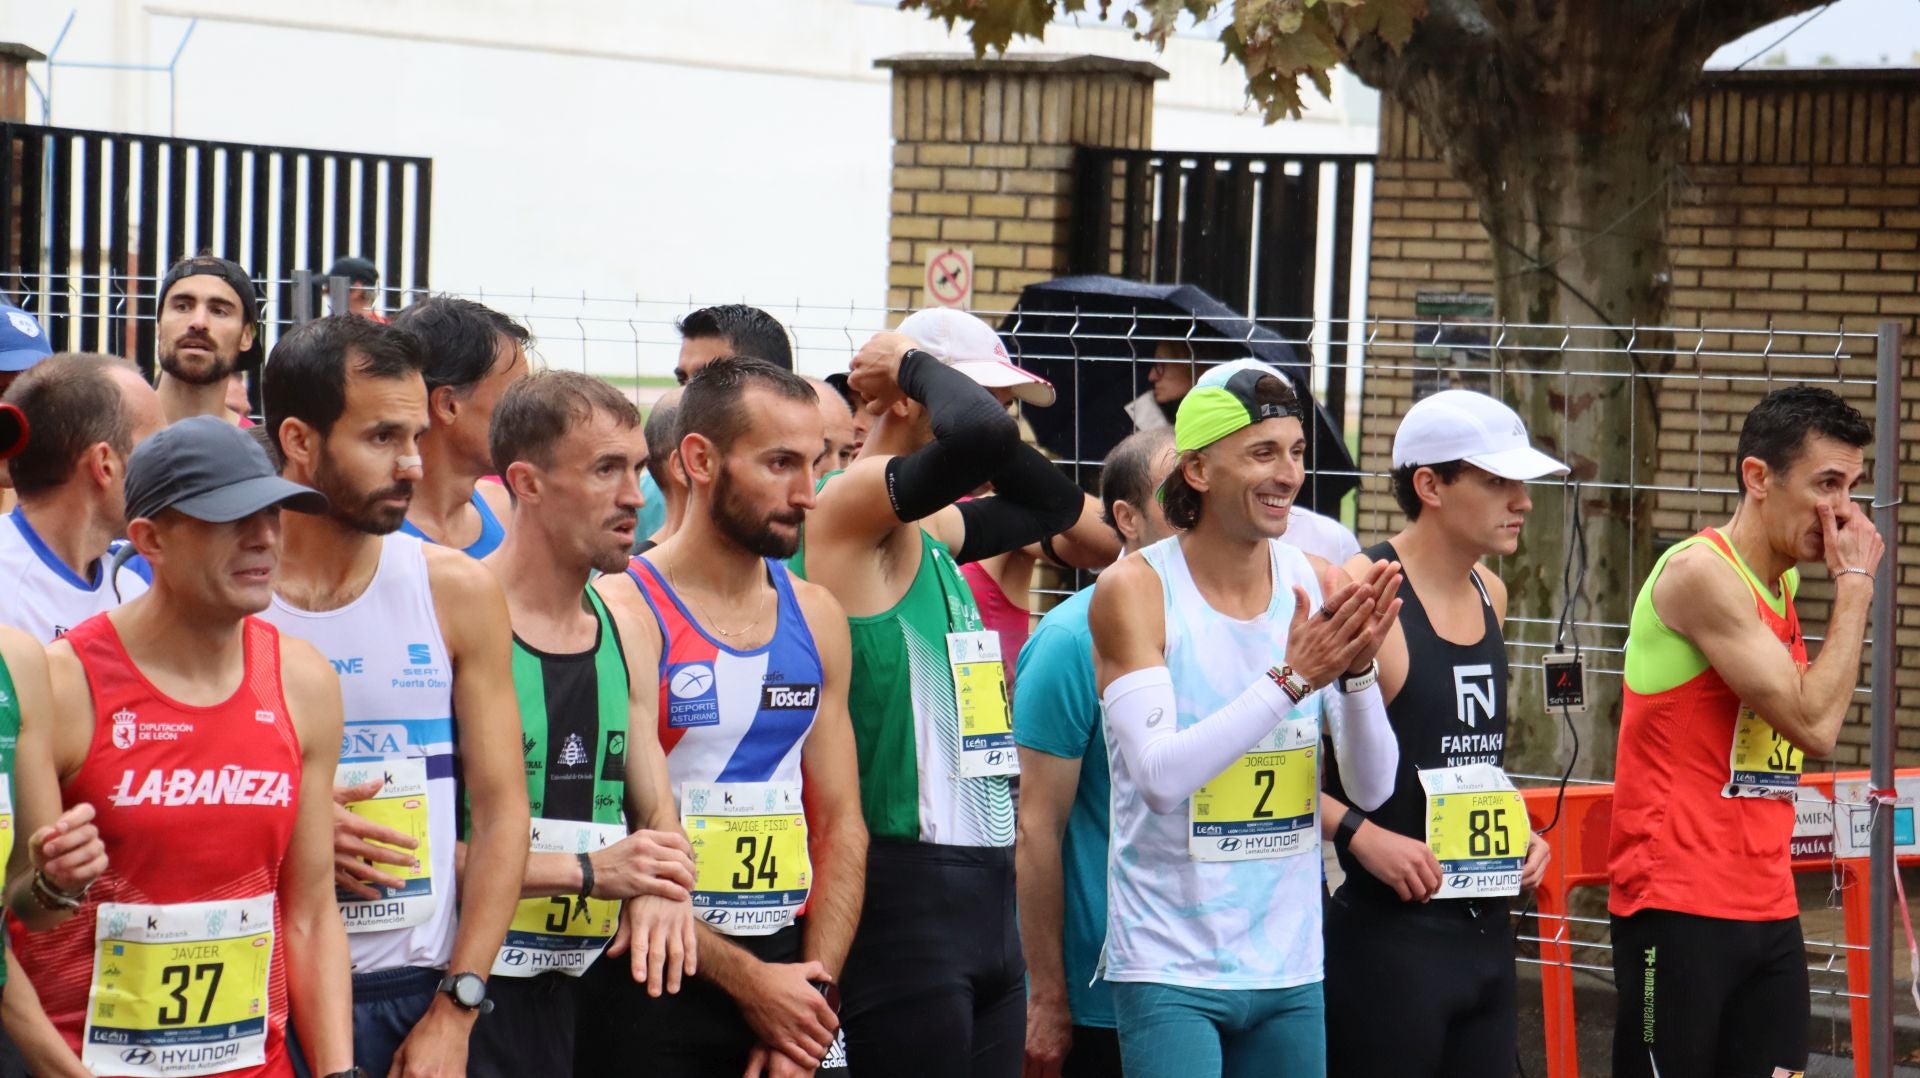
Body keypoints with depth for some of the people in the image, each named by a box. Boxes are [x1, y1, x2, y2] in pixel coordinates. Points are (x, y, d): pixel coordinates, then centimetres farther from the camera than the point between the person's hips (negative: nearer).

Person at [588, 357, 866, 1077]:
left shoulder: (816, 617, 10)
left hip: (788, 978, 5)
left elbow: (841, 824, 11)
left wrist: (813, 986, -2)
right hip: (659, 990, -5)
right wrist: (749, 982, -13)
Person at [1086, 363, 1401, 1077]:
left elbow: (1372, 789, 0)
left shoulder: (1318, 585, 3)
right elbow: (1160, 776, -20)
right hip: (1170, 970, -4)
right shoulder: (1135, 590, -9)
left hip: (1290, 967, 4)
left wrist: (1357, 668, -16)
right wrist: (1292, 679, -23)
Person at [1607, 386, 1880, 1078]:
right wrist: (1854, 585, -10)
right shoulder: (1700, 573, -13)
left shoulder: (1780, 584, 13)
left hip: (1767, 911, 8)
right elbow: (1813, 724, -17)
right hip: (1679, 911, -8)